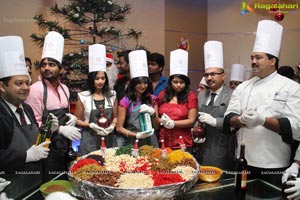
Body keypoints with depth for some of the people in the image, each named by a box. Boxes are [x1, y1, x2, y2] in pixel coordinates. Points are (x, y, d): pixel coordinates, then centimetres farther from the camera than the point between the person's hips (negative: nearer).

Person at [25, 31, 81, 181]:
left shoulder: (64, 89, 7)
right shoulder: (35, 89, -14)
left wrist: (72, 118, -2)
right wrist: (60, 129, -23)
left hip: (64, 146, 7)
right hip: (46, 149, -7)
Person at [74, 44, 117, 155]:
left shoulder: (112, 95, 4)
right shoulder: (83, 96, -5)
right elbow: (77, 120, 0)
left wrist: (112, 125, -8)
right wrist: (91, 125, -15)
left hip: (108, 138, 3)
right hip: (90, 139, -2)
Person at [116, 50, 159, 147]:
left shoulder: (152, 99, 4)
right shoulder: (126, 101, -6)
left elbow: (156, 126, 6)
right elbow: (119, 128, -4)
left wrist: (152, 112, -12)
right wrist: (136, 135, -17)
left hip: (151, 141, 3)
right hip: (133, 142, -2)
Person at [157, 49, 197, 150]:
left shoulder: (190, 96, -3)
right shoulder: (163, 95, 7)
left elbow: (191, 121, -5)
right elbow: (156, 116, 14)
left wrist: (172, 123, -15)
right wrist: (162, 121, -6)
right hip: (164, 142, 3)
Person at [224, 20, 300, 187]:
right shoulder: (243, 87, 7)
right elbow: (229, 118, 3)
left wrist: (262, 120, -23)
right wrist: (241, 120, -18)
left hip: (274, 165, -3)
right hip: (244, 161, 3)